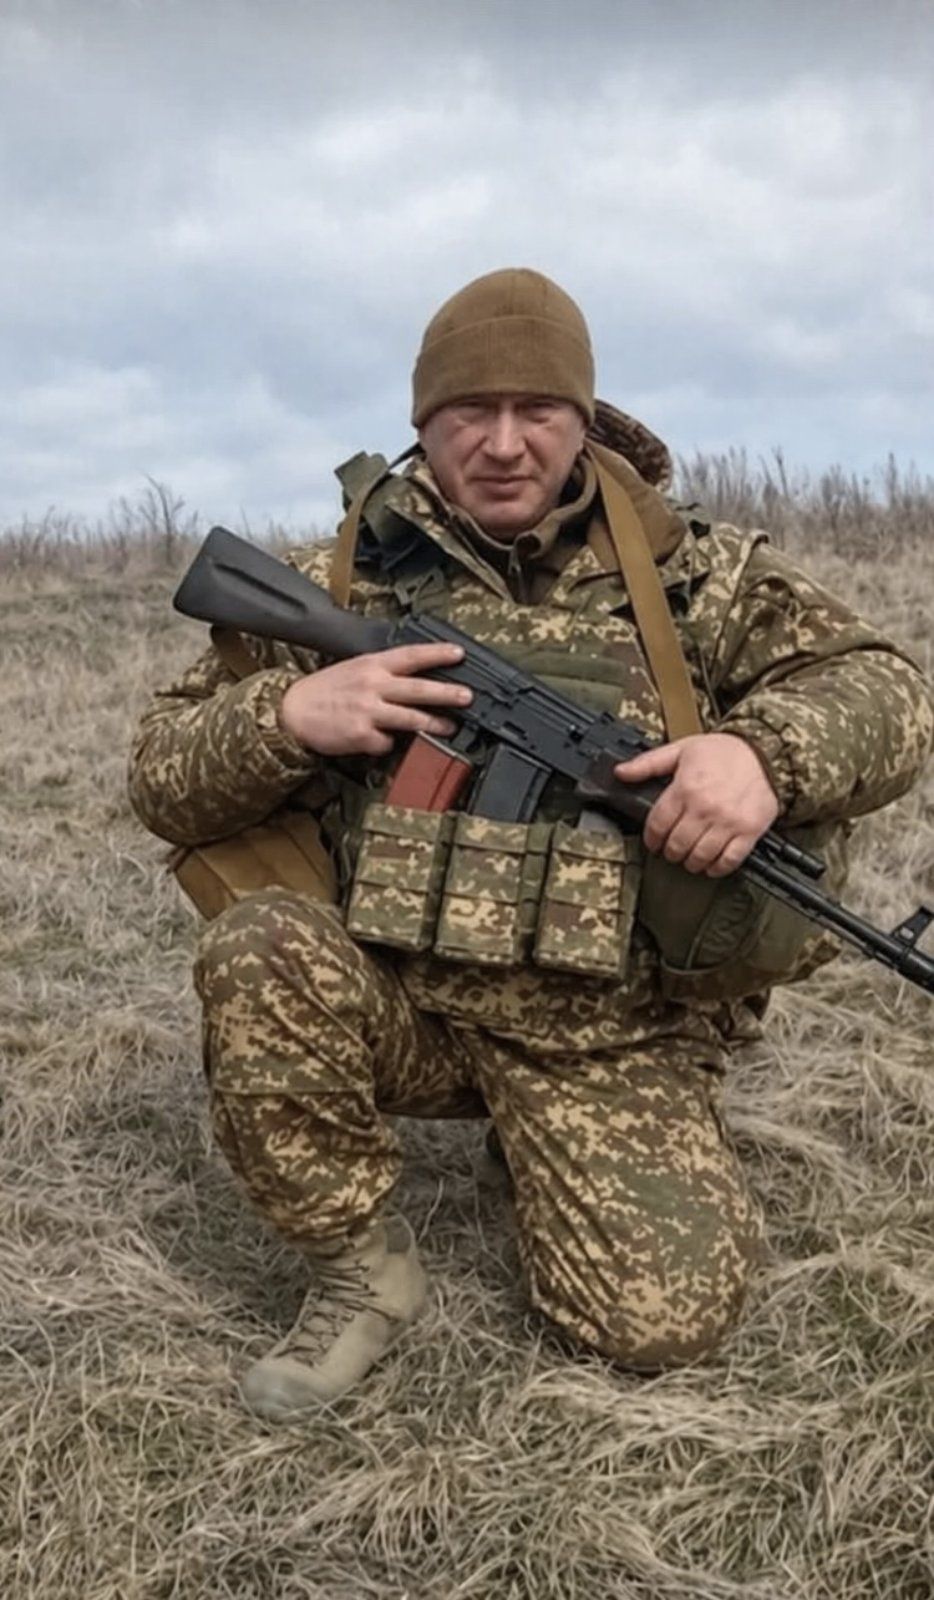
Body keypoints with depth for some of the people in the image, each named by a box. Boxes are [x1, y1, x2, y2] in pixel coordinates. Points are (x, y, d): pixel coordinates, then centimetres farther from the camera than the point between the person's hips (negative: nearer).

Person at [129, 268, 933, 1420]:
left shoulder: (690, 571, 0)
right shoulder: (340, 580, 1)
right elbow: (164, 779, 2)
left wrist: (764, 748, -24)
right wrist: (286, 714, -21)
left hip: (609, 1036, 0)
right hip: (392, 1000, 0)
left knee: (667, 1313, -12)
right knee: (259, 953, -30)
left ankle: (542, 1152, 23)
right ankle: (361, 1269, -5)